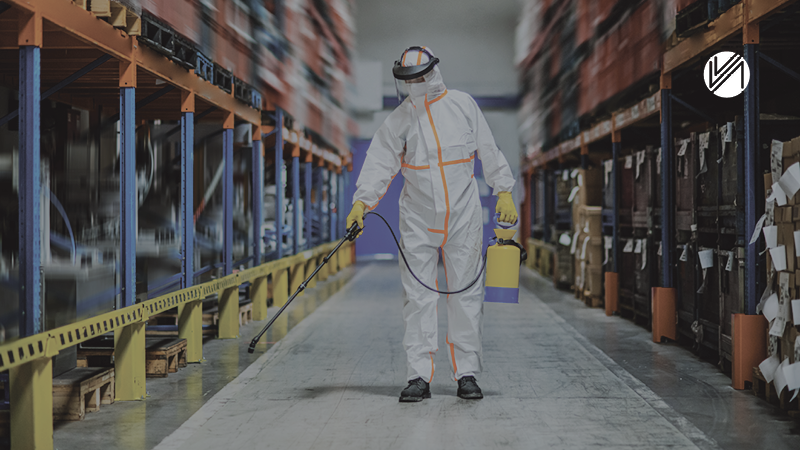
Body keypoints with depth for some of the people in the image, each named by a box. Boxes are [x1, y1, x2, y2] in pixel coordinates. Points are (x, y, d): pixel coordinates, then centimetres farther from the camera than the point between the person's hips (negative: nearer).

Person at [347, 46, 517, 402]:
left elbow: (488, 151, 8)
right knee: (418, 297, -1)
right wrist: (361, 201, -19)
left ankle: (467, 373, 12)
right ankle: (420, 376, 5)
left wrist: (504, 192, 3)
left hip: (463, 217, 0)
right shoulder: (398, 120, 1)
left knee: (466, 294, 4)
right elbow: (380, 163, -5)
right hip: (418, 222, 0)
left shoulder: (463, 106, 2)